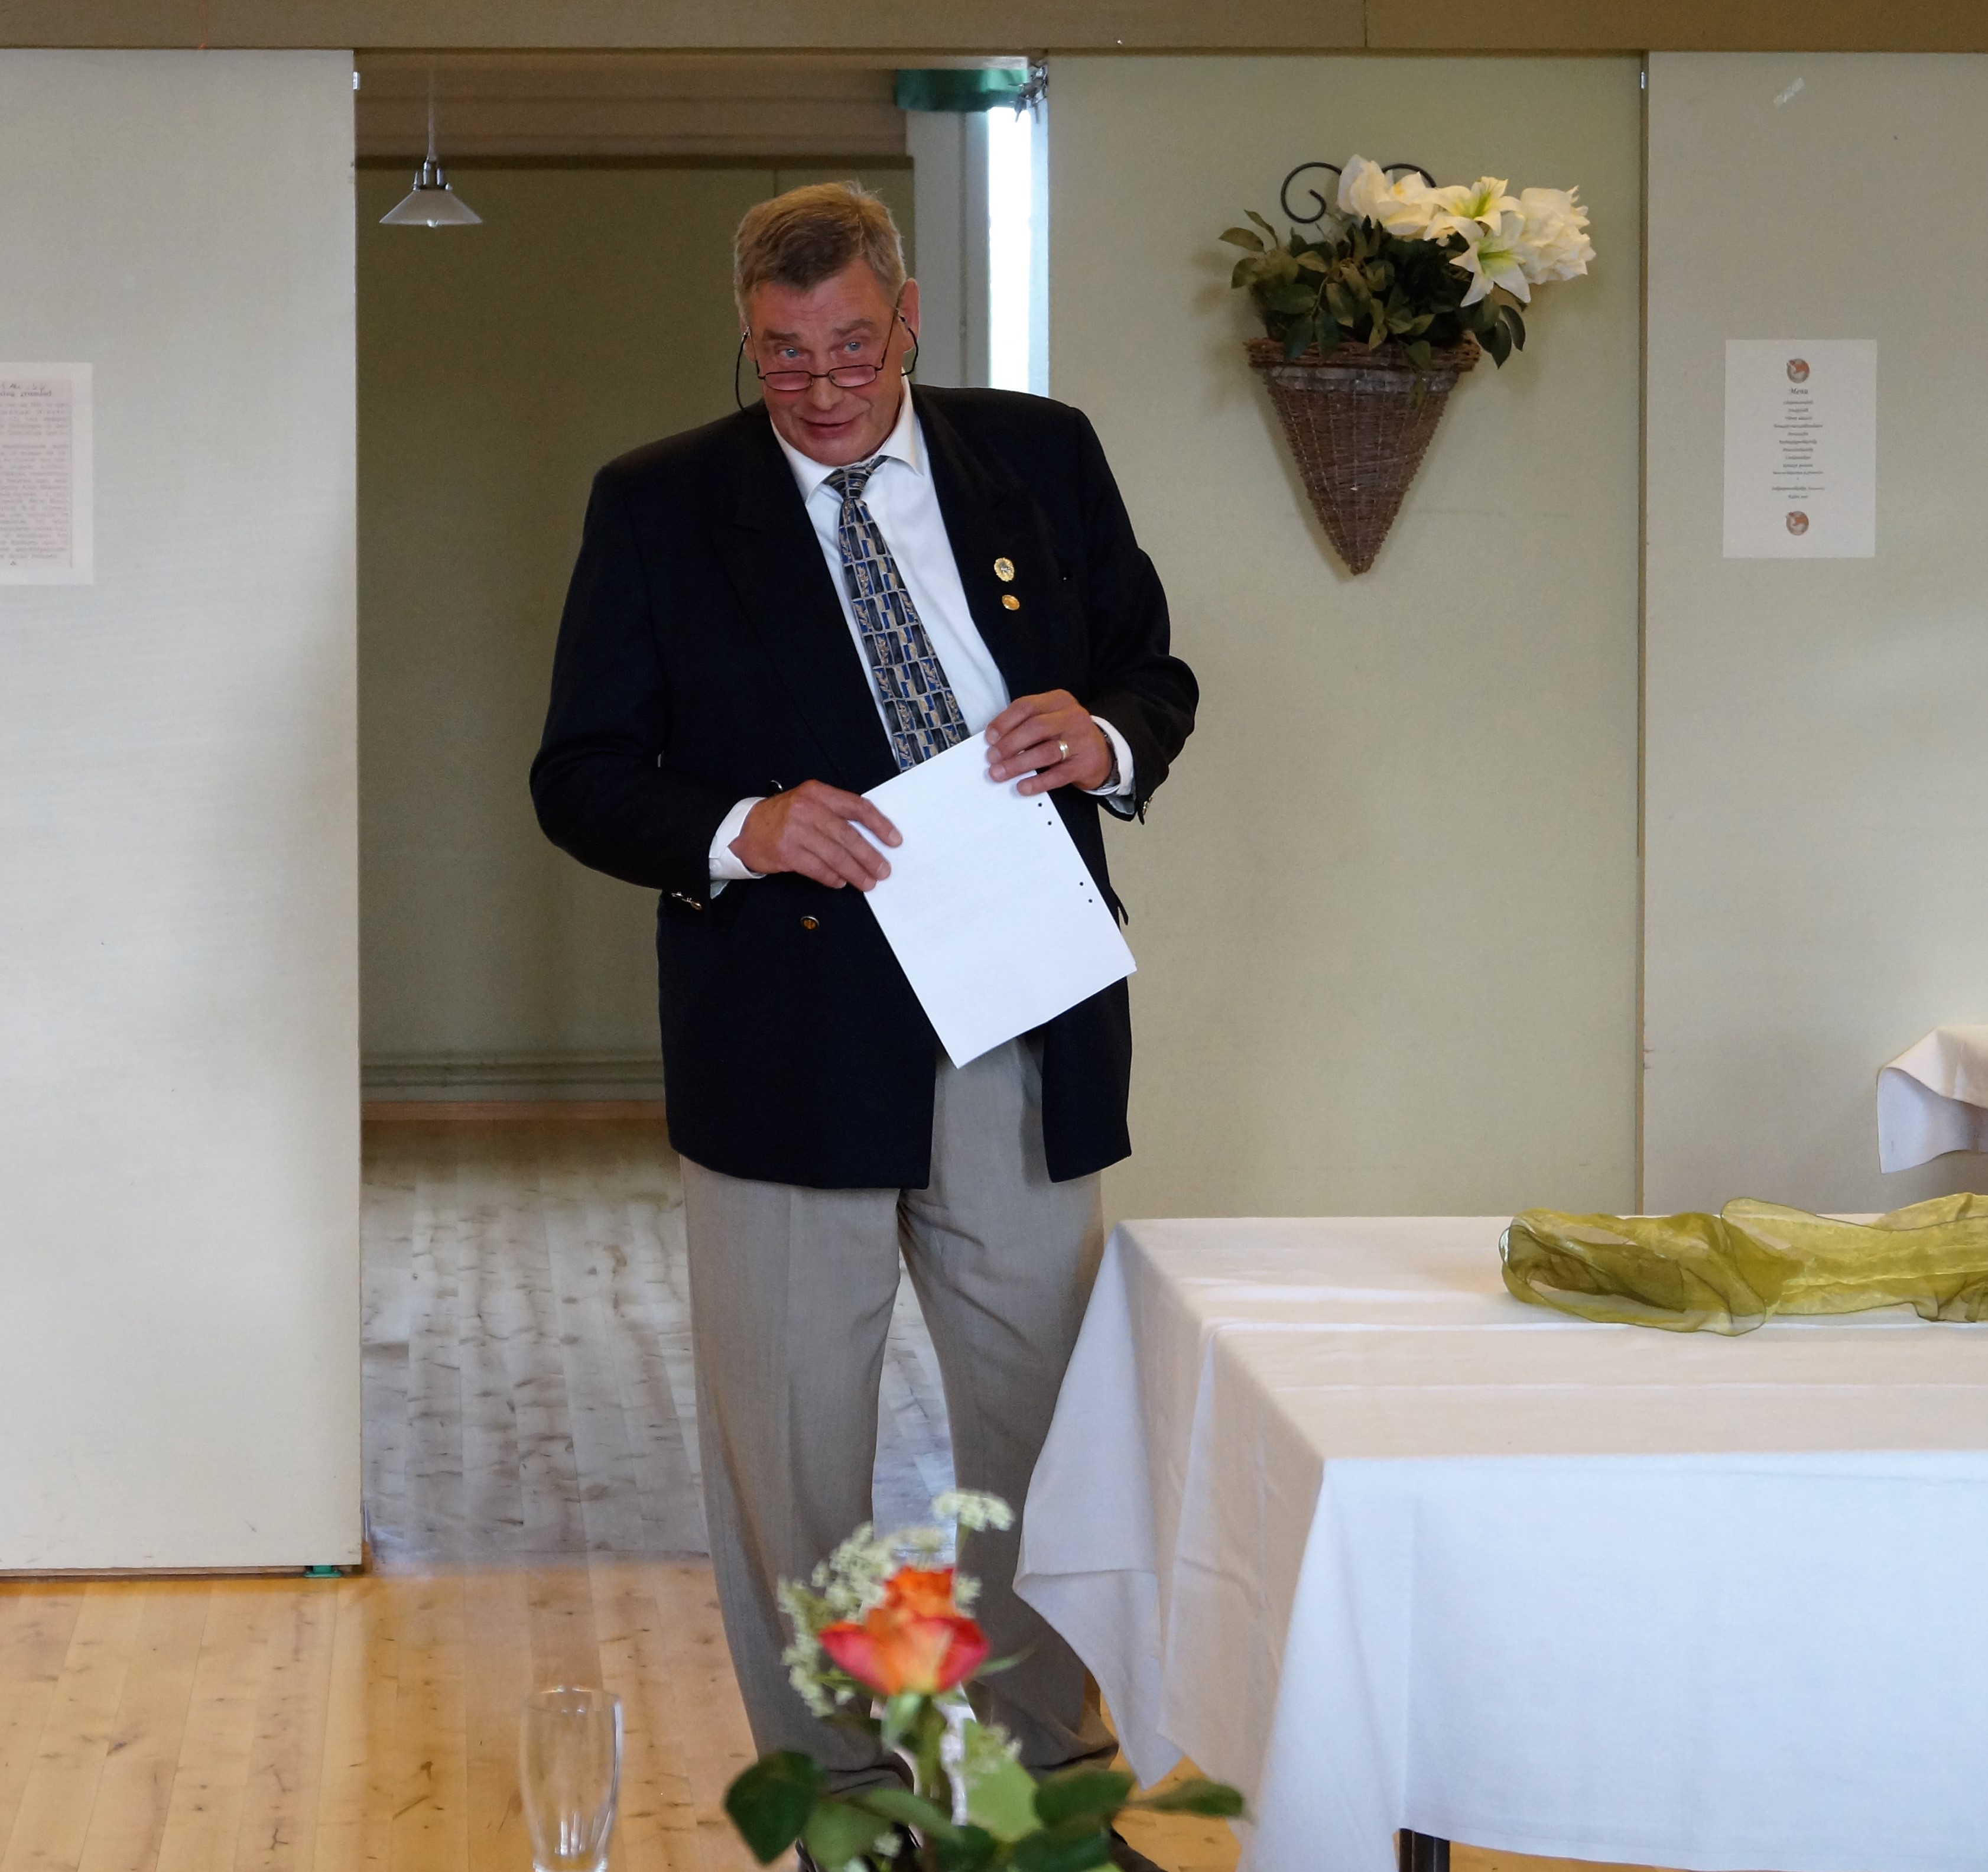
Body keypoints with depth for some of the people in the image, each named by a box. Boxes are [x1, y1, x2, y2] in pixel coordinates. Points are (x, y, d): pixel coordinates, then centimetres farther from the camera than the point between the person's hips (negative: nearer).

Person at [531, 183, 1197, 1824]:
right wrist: (738, 830, -19)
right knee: (792, 1456, 6)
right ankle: (830, 1795, 19)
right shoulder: (658, 506, 2)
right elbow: (581, 777, 0)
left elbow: (1154, 675, 14)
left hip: (1027, 1043, 2)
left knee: (1047, 1417, 11)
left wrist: (1106, 741, -10)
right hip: (790, 1054, -2)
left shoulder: (1043, 457, 7)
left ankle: (1056, 1757, 27)